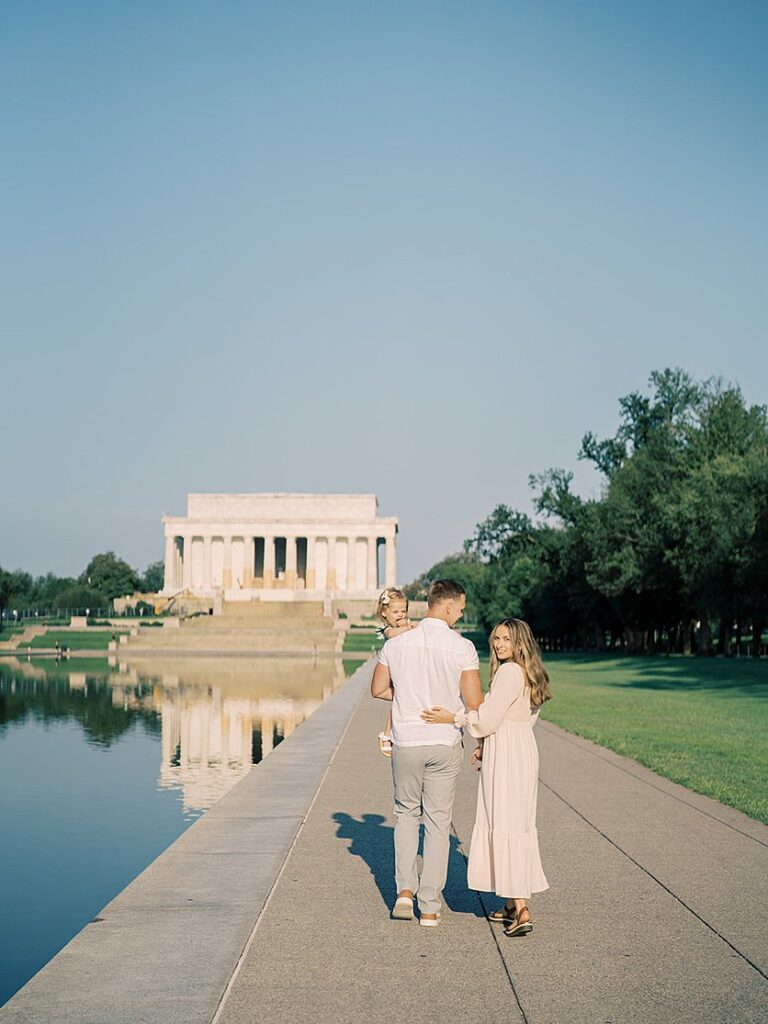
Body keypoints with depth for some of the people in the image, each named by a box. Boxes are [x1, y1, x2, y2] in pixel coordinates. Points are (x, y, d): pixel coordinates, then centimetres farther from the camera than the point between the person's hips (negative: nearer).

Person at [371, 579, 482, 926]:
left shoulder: (396, 643, -2)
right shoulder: (462, 647, -11)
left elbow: (378, 689, 8)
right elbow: (474, 704, -11)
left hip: (406, 741, 2)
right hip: (445, 743, -2)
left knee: (406, 813, 21)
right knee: (438, 822, 9)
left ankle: (405, 889, 6)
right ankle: (429, 907, 11)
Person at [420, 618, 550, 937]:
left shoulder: (509, 672, -15)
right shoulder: (529, 673, 15)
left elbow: (489, 717, -17)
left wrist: (453, 718, -10)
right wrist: (487, 745, 18)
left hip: (506, 756, -10)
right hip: (522, 752, 10)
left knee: (506, 825, -7)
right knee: (516, 824, 13)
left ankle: (520, 909, -8)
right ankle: (513, 904, 20)